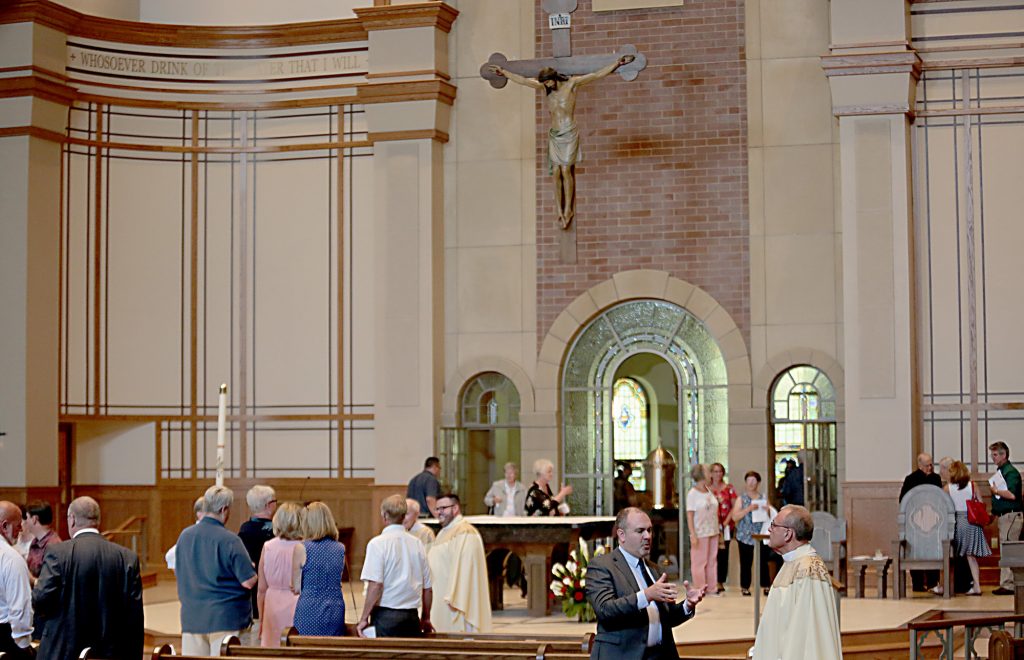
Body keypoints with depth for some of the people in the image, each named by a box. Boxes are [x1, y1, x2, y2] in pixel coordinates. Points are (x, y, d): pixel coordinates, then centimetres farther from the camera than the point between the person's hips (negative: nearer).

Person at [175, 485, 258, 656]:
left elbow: (177, 571, 17)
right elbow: (249, 581, -14)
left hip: (191, 617, 5)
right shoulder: (229, 540, -15)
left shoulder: (185, 535, 3)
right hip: (225, 619, -5)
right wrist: (252, 567, 6)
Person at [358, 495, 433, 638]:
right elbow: (427, 587, 12)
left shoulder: (378, 543, -7)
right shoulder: (417, 543, 8)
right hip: (412, 617, 5)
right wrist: (426, 619, 24)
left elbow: (375, 585, -15)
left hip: (386, 615, -4)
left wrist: (364, 618, -8)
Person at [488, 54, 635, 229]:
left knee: (566, 170, -11)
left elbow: (597, 75, -10)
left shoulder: (572, 83, -6)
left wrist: (617, 63, -18)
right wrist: (504, 72, 24)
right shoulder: (545, 87, 7)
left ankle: (568, 210, -6)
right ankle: (560, 211, 0)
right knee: (556, 173, -2)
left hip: (569, 134, -4)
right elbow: (523, 80, 18)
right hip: (554, 135, 4)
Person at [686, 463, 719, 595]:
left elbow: (714, 511, 14)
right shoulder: (692, 494, -8)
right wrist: (693, 535, -17)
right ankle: (700, 589, 6)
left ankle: (712, 588, 15)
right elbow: (690, 516, -10)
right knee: (700, 561, 0)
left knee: (712, 560, 8)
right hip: (700, 533, -6)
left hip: (713, 532, 6)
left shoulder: (709, 491, 10)